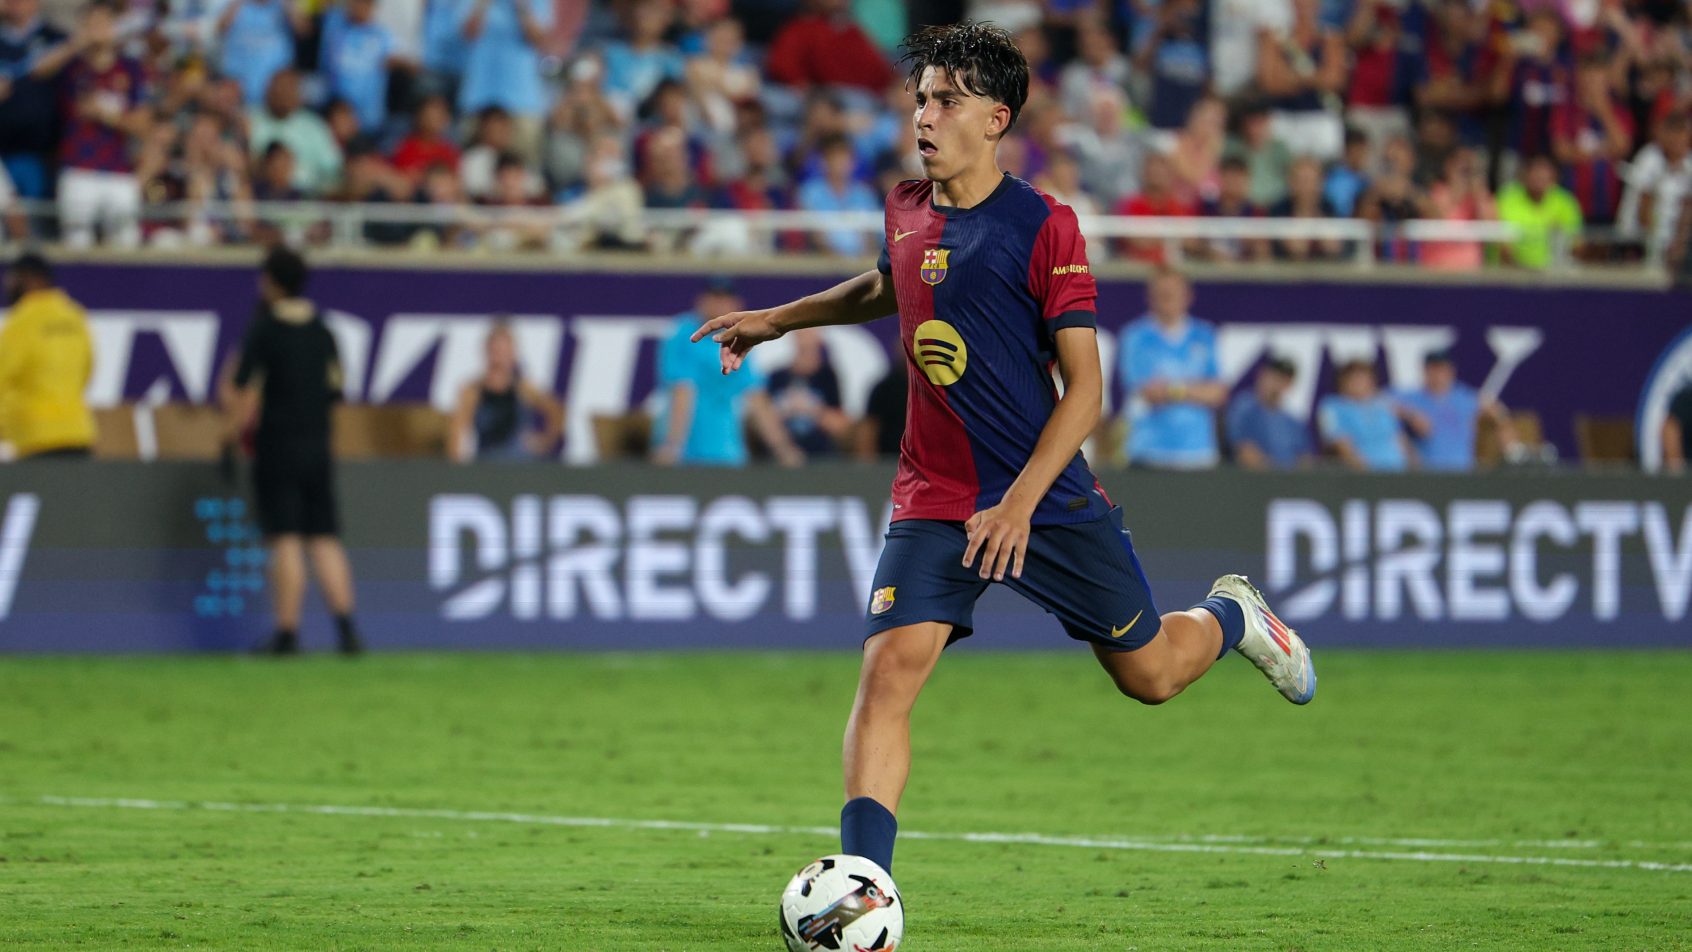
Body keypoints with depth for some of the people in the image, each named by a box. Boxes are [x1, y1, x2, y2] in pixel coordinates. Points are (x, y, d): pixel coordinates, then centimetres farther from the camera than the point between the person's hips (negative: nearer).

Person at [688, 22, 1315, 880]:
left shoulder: (1043, 227, -13)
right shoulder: (906, 212, 4)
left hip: (1048, 498, -3)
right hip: (932, 503, 3)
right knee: (888, 671, -18)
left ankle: (1231, 617, 47)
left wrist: (1021, 503, -23)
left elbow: (1084, 384, -14)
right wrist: (777, 320, 24)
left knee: (1148, 674, 11)